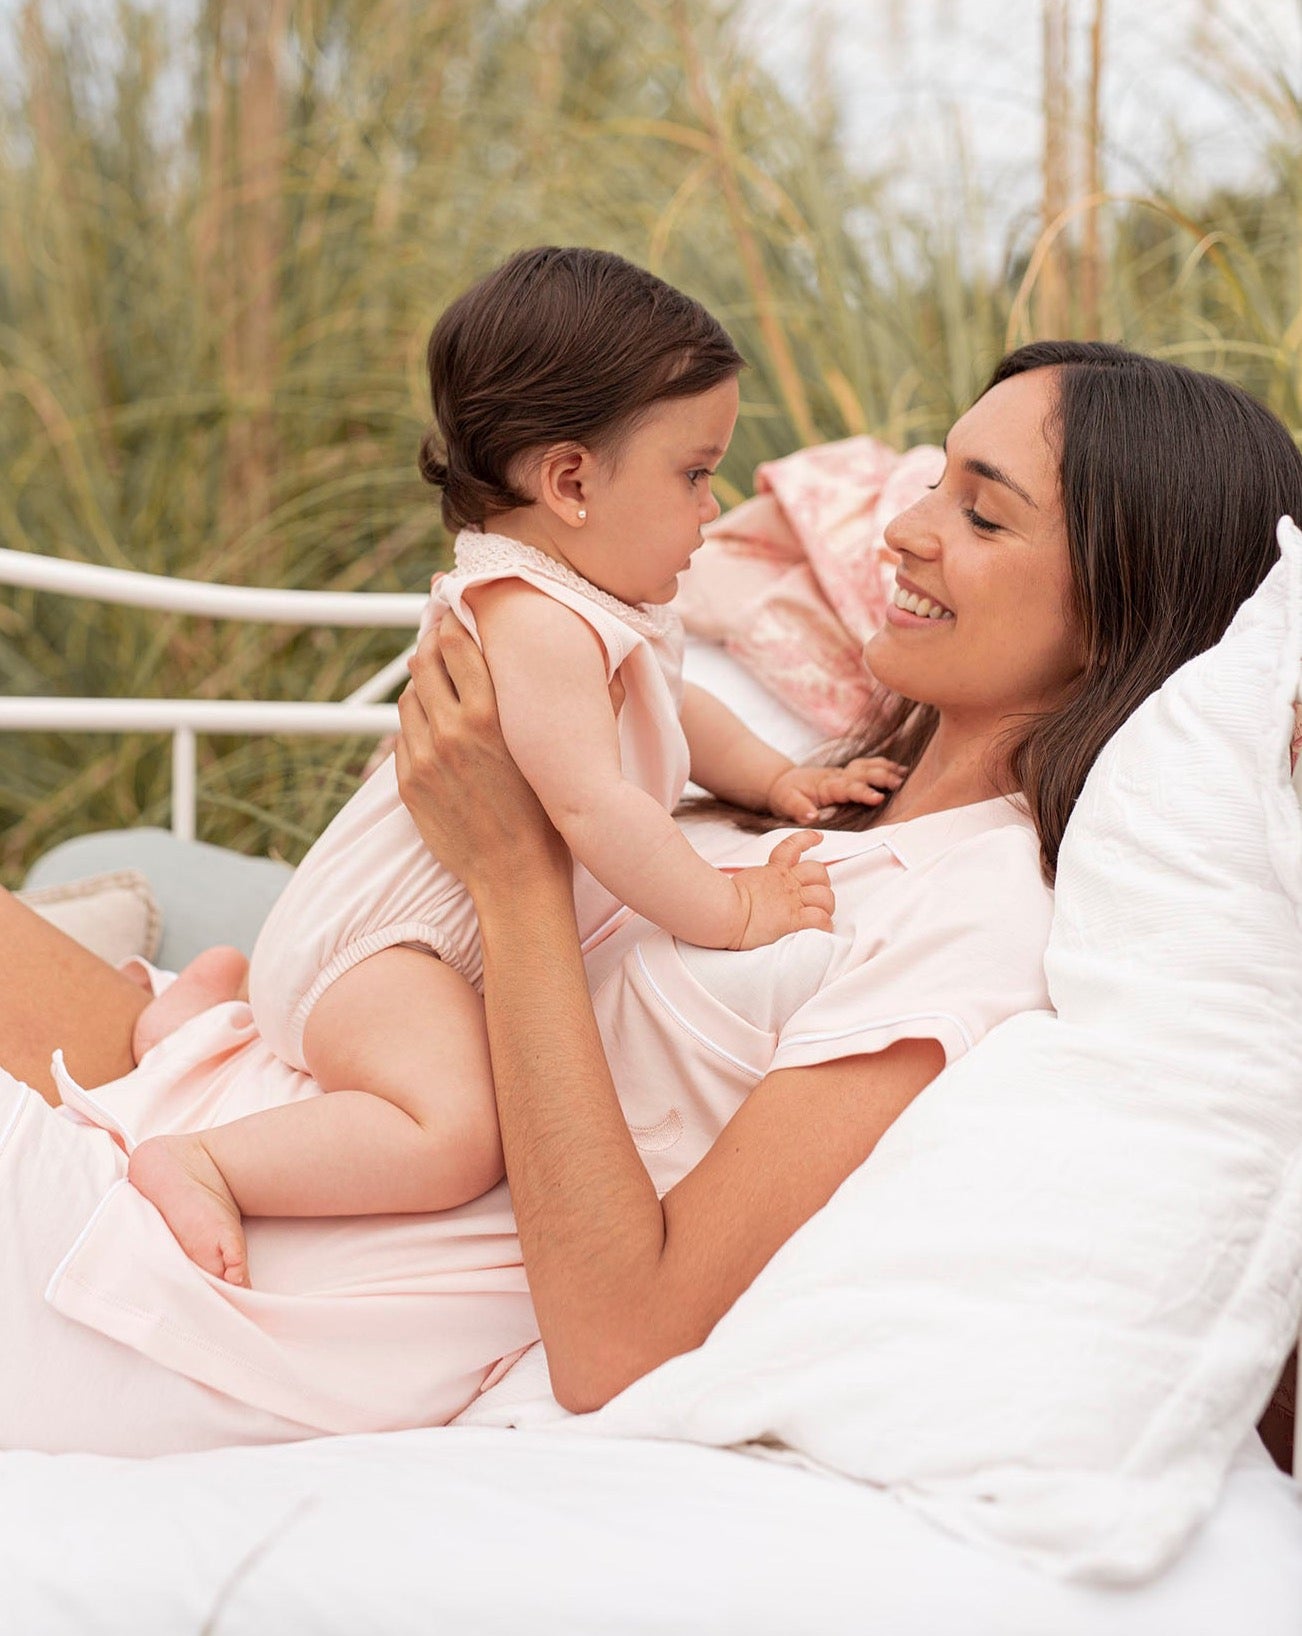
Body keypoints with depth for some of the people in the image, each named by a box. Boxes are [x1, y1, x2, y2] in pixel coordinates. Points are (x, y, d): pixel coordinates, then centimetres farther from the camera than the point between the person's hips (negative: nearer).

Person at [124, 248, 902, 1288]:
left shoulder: (601, 610, 6)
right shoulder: (537, 622, -28)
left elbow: (675, 711, 24)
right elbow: (591, 807, -34)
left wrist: (777, 780, 12)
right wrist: (728, 910, -23)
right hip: (372, 941, -11)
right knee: (460, 1137, -29)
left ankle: (226, 997, 31)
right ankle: (205, 1164, -14)